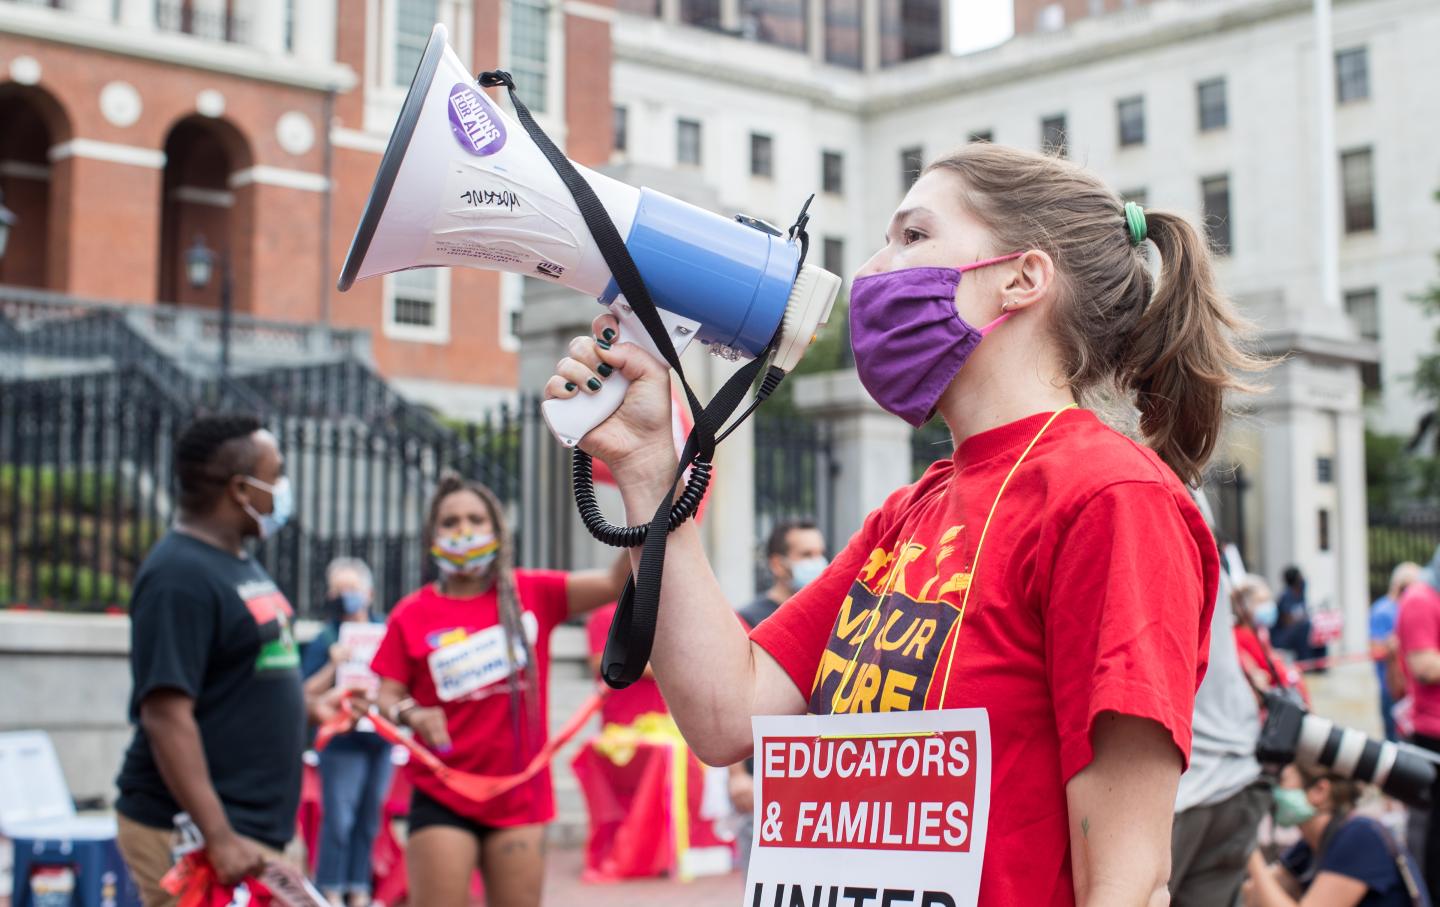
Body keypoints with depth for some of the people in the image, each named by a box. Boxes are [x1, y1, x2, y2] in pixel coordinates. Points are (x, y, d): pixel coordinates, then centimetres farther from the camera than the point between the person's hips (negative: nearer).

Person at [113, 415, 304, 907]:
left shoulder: (240, 565, 14)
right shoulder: (179, 576, -17)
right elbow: (166, 716, -24)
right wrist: (219, 839, -27)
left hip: (260, 826, 10)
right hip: (191, 831, -10)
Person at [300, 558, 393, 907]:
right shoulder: (325, 639, -2)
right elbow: (308, 694, -7)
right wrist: (334, 666, -20)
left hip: (380, 740, 4)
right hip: (342, 743, -4)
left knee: (368, 821, 10)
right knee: (338, 821, -4)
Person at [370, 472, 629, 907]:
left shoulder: (532, 593, 2)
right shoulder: (412, 614, -1)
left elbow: (615, 582, -8)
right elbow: (387, 697, -1)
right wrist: (411, 715, -24)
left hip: (520, 795, 2)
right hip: (442, 798, -2)